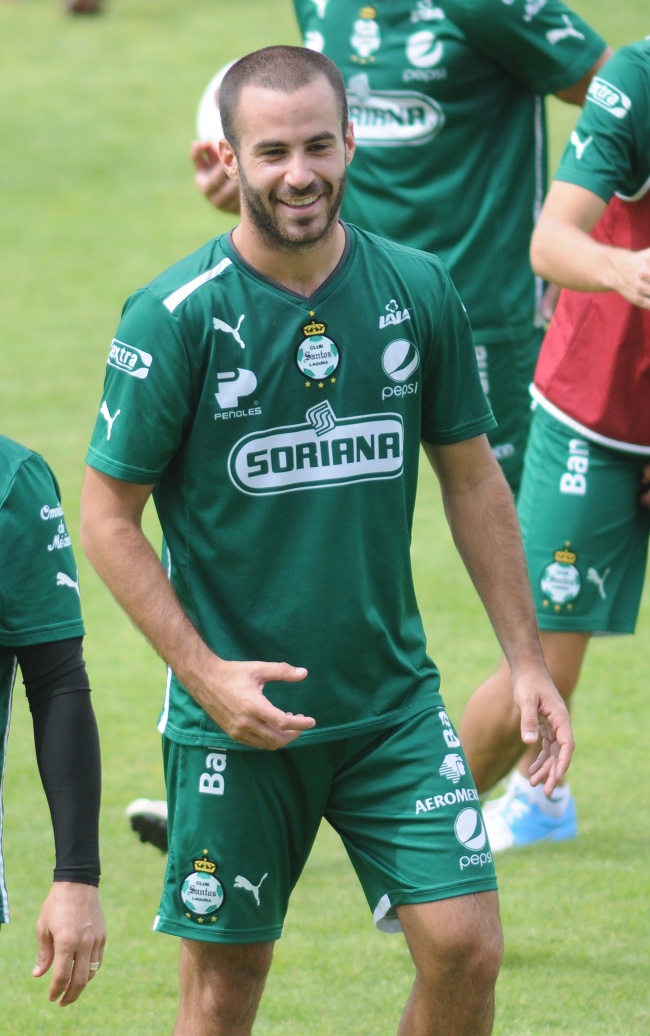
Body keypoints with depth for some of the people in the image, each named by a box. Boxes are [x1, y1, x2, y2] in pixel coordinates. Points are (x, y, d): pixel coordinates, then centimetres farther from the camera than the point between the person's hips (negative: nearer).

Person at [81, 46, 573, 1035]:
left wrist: (526, 660, 8)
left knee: (464, 950, -7)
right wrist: (206, 674, -14)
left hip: (395, 703, 3)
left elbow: (472, 479, 11)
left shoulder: (419, 292, 0)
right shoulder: (175, 316, -10)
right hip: (236, 720, -2)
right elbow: (108, 517, -5)